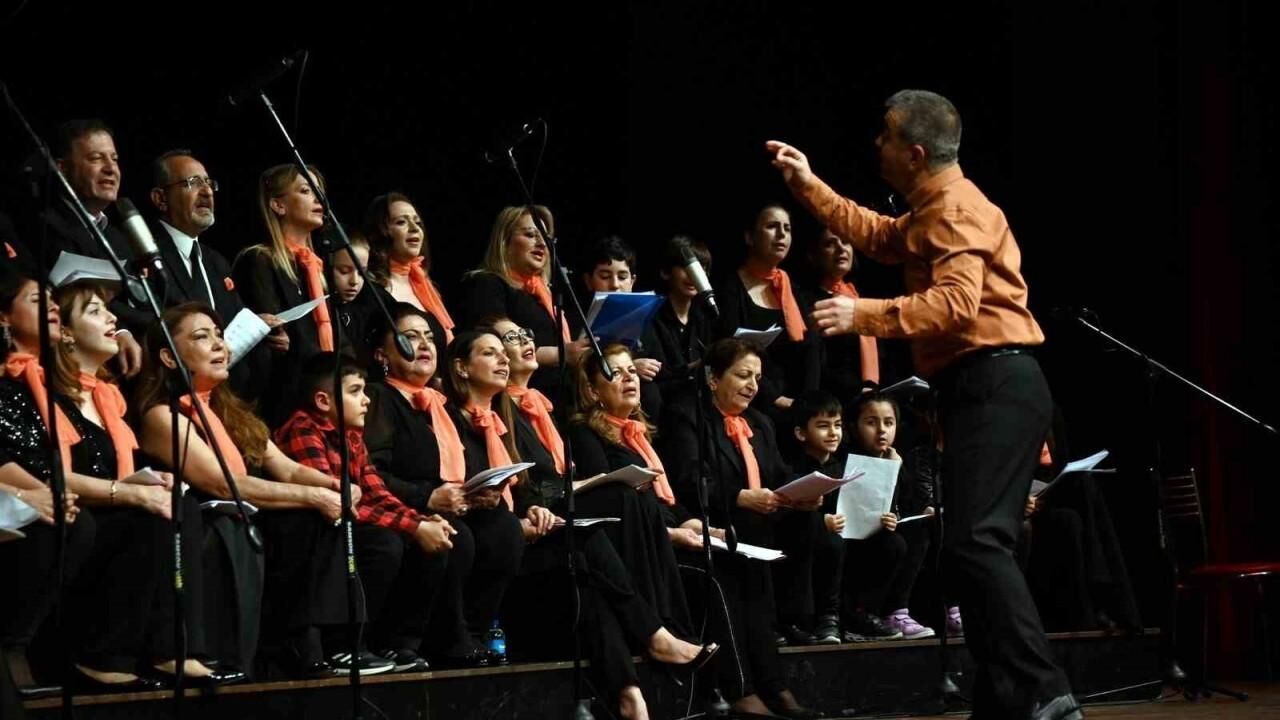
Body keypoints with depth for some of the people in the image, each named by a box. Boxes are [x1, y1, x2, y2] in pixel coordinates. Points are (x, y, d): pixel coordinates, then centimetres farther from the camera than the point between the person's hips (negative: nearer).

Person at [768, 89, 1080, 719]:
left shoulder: (957, 209, -11)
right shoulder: (934, 210, 22)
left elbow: (957, 303, -25)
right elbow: (879, 237, 41)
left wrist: (864, 316, -28)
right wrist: (809, 186, 36)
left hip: (995, 386, -11)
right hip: (981, 388, 11)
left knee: (975, 541, -20)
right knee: (977, 544, 11)